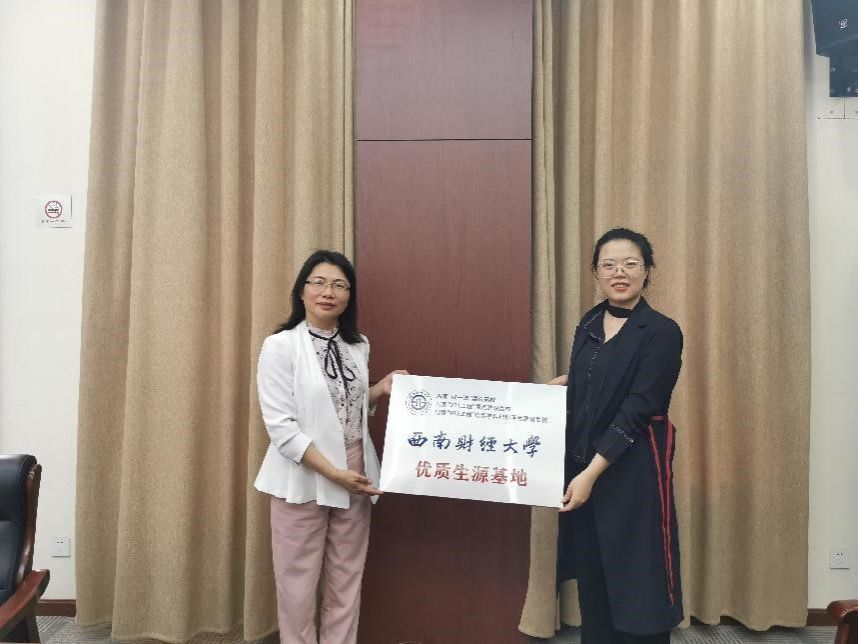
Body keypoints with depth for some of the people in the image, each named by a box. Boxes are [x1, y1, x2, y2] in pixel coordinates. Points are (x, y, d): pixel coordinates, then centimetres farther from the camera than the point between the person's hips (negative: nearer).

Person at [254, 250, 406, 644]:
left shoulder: (358, 346, 4)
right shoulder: (280, 346, -12)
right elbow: (281, 427, -17)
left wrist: (380, 390, -2)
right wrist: (334, 473, -19)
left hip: (354, 478, 5)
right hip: (303, 480, -4)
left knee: (346, 581, 15)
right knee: (299, 582, 11)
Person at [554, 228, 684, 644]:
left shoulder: (662, 332, -11)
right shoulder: (589, 324, 8)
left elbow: (637, 409, -17)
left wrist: (593, 472, -22)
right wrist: (563, 382, 2)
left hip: (634, 471, -6)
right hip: (581, 464, 6)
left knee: (637, 579, 5)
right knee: (592, 576, 15)